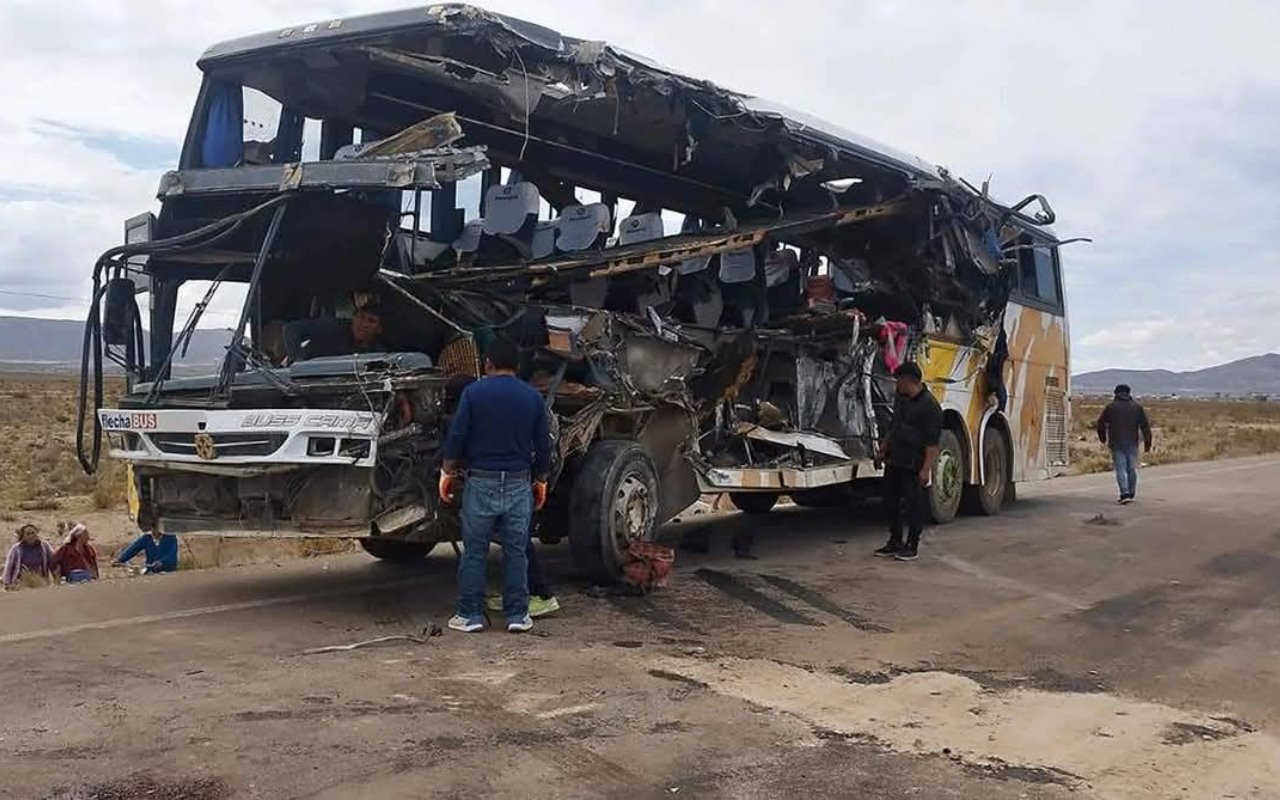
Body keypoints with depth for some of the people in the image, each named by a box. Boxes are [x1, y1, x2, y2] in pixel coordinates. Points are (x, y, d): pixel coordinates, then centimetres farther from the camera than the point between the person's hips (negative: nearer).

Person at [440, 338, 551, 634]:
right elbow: (543, 444, 7)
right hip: (519, 483, 2)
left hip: (481, 481, -2)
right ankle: (517, 615, 11)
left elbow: (457, 437, -6)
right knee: (516, 551, 8)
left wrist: (448, 472, 5)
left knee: (474, 551, 6)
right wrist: (541, 480, 18)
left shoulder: (474, 392, -3)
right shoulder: (532, 397, 4)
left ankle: (470, 615, 9)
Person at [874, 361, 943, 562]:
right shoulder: (901, 398, 11)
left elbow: (933, 442, -19)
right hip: (894, 461, 9)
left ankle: (912, 545, 11)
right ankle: (895, 542, 25)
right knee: (890, 502, 13)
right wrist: (883, 449, 22)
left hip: (913, 466, -9)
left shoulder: (929, 405, -16)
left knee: (914, 505, 2)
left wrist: (926, 468, -22)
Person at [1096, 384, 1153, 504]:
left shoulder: (1110, 407, 1)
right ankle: (1131, 494, 18)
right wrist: (1147, 443, 4)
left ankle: (1125, 494, -17)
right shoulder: (1137, 407, 6)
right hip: (1132, 443, 2)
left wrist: (1103, 438, 19)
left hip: (1116, 444, -2)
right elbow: (1145, 426, 3)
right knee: (1131, 468, 12)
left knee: (1120, 469, -4)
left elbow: (1101, 423, 4)